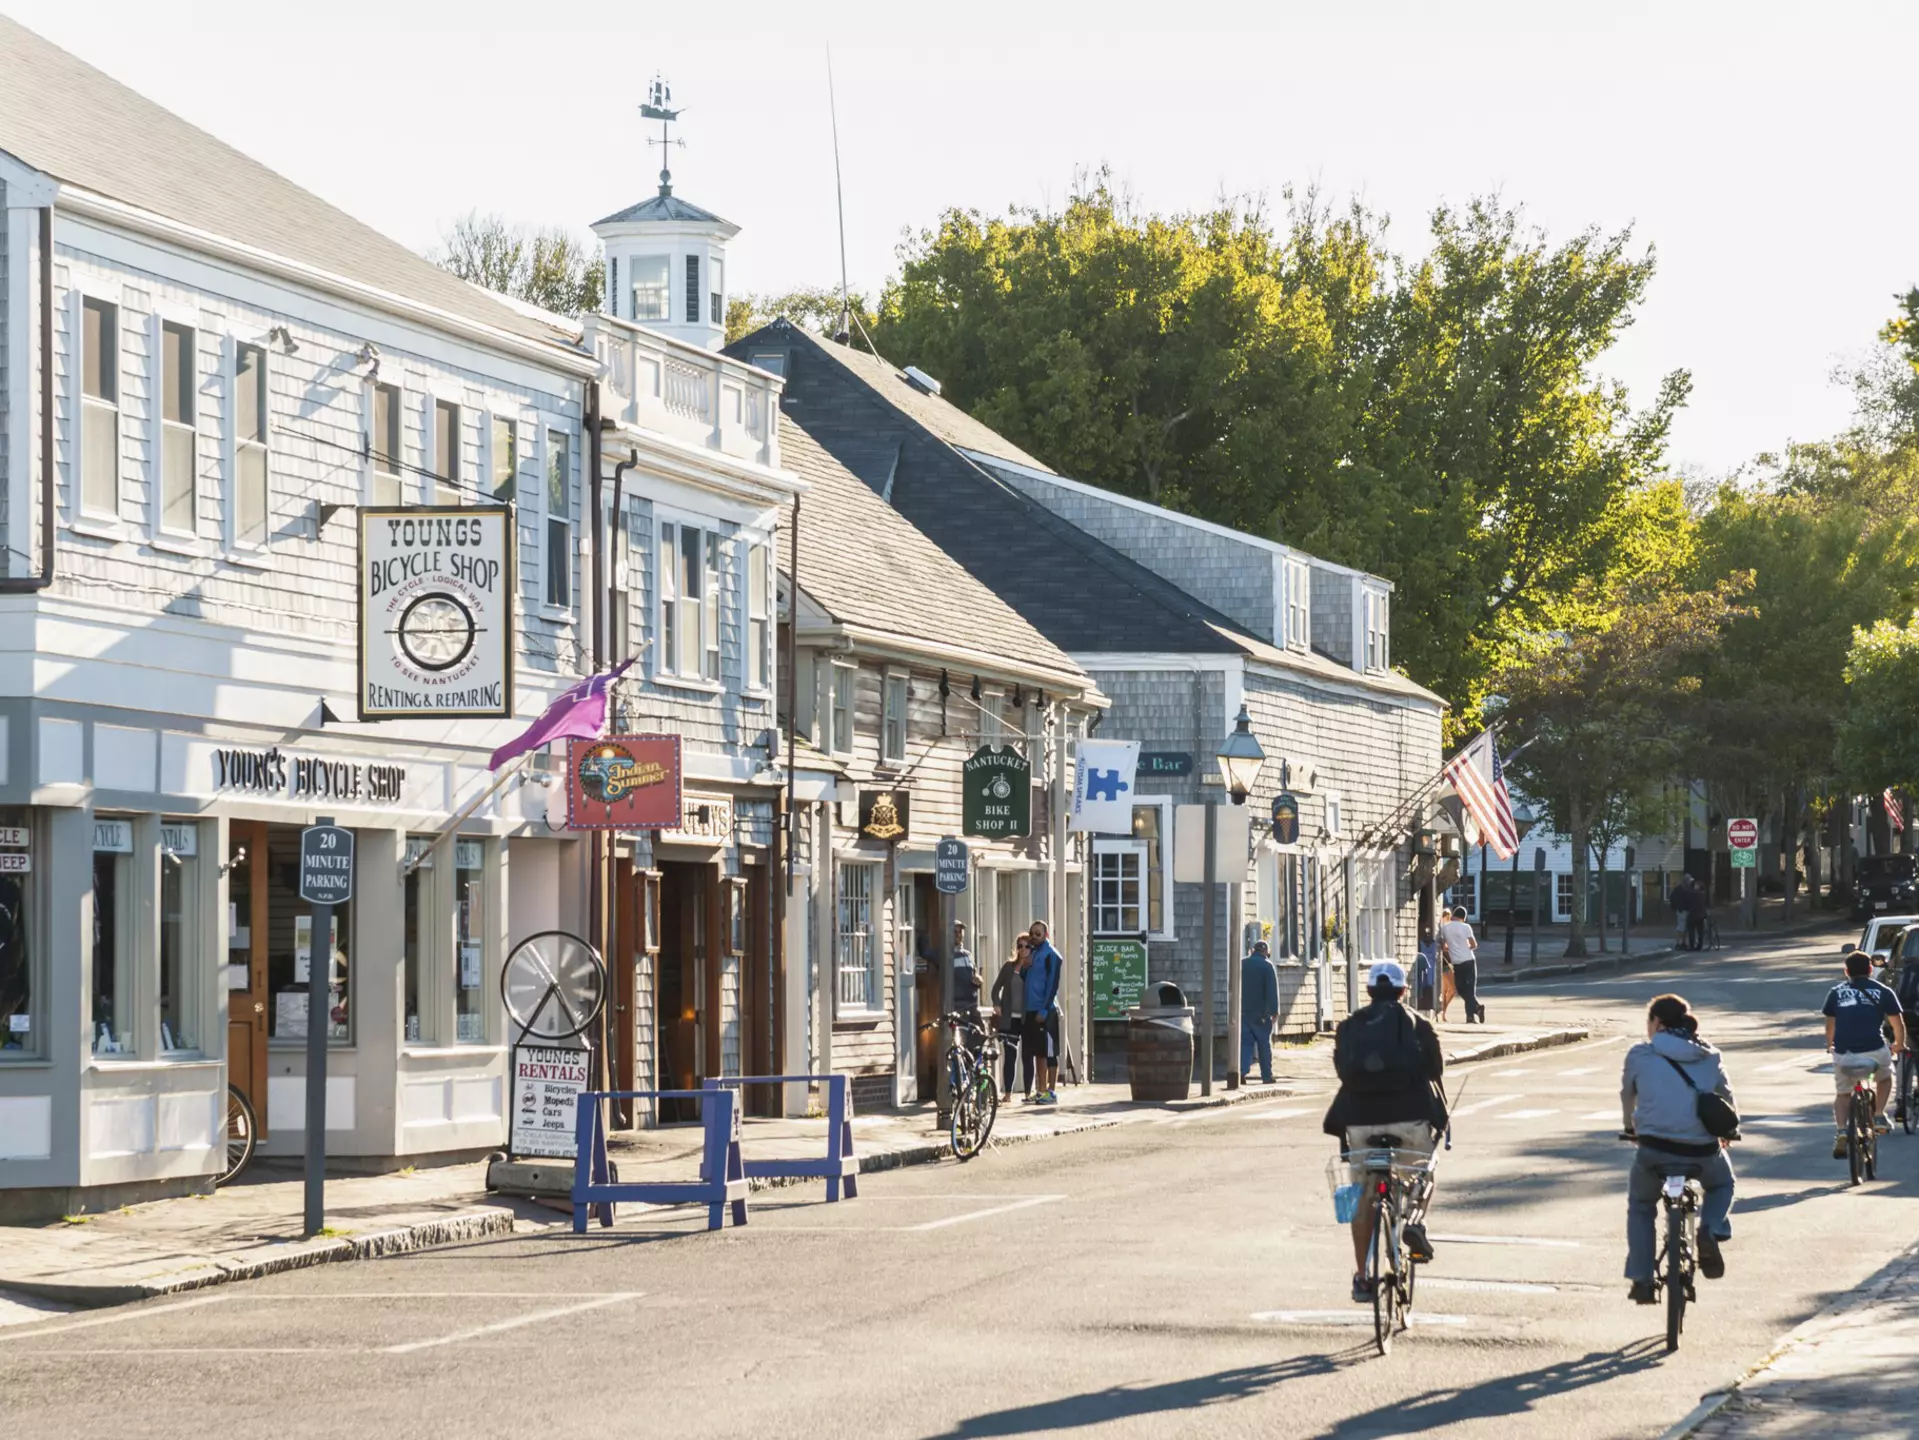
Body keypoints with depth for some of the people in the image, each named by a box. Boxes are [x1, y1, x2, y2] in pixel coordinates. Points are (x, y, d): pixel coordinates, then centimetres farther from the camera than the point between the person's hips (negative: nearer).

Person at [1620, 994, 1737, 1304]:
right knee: (1721, 1184, 34)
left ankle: (1641, 1280, 19)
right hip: (1703, 1152, 1)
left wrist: (1632, 1126, 44)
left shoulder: (1640, 1055, 6)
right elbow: (1727, 1099, 26)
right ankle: (1711, 1230, 4)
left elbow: (1627, 1094, 22)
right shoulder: (1709, 1058, 13)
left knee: (1640, 1205, 26)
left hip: (1655, 1150, -1)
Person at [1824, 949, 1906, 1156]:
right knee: (1884, 1077, 31)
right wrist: (1899, 1044, 29)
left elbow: (1830, 1024, 19)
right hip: (1874, 1051, -1)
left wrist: (1830, 1044, 37)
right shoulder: (1883, 992, 8)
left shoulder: (1836, 993, 13)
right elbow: (1898, 1024, 10)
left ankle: (1841, 1130, -5)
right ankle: (1879, 1116, 16)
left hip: (1843, 1054, 1)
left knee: (1843, 1094, 18)